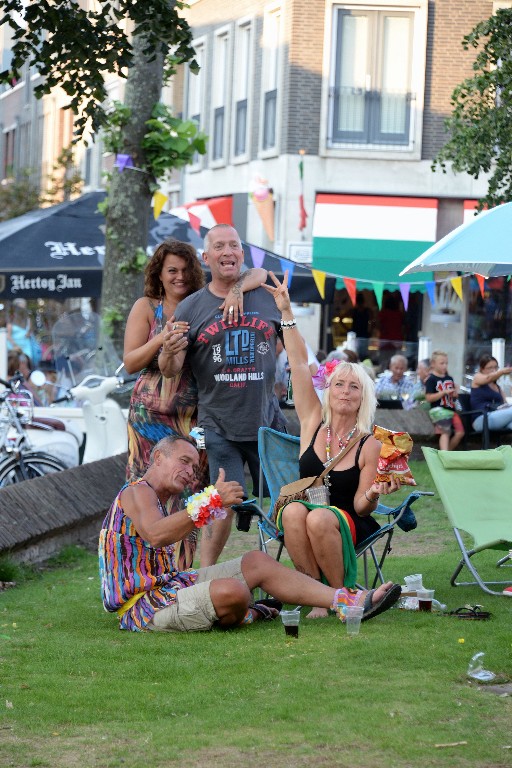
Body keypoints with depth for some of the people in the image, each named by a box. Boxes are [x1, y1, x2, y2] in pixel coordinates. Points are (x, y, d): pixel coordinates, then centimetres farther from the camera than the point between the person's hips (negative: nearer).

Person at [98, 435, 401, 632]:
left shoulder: (157, 500, 24)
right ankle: (243, 615, 6)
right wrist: (213, 501, -33)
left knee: (256, 562, 8)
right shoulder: (137, 492, -10)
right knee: (232, 591, -32)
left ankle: (346, 602, 5)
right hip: (146, 606, -11)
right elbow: (155, 535, -32)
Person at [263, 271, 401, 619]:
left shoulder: (370, 445, -4)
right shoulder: (313, 423, 5)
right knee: (292, 511, -33)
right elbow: (299, 364, 1)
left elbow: (361, 507, -3)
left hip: (349, 525, -2)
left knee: (319, 518, -36)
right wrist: (286, 312, -3)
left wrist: (373, 494, -26)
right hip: (302, 520, 2)